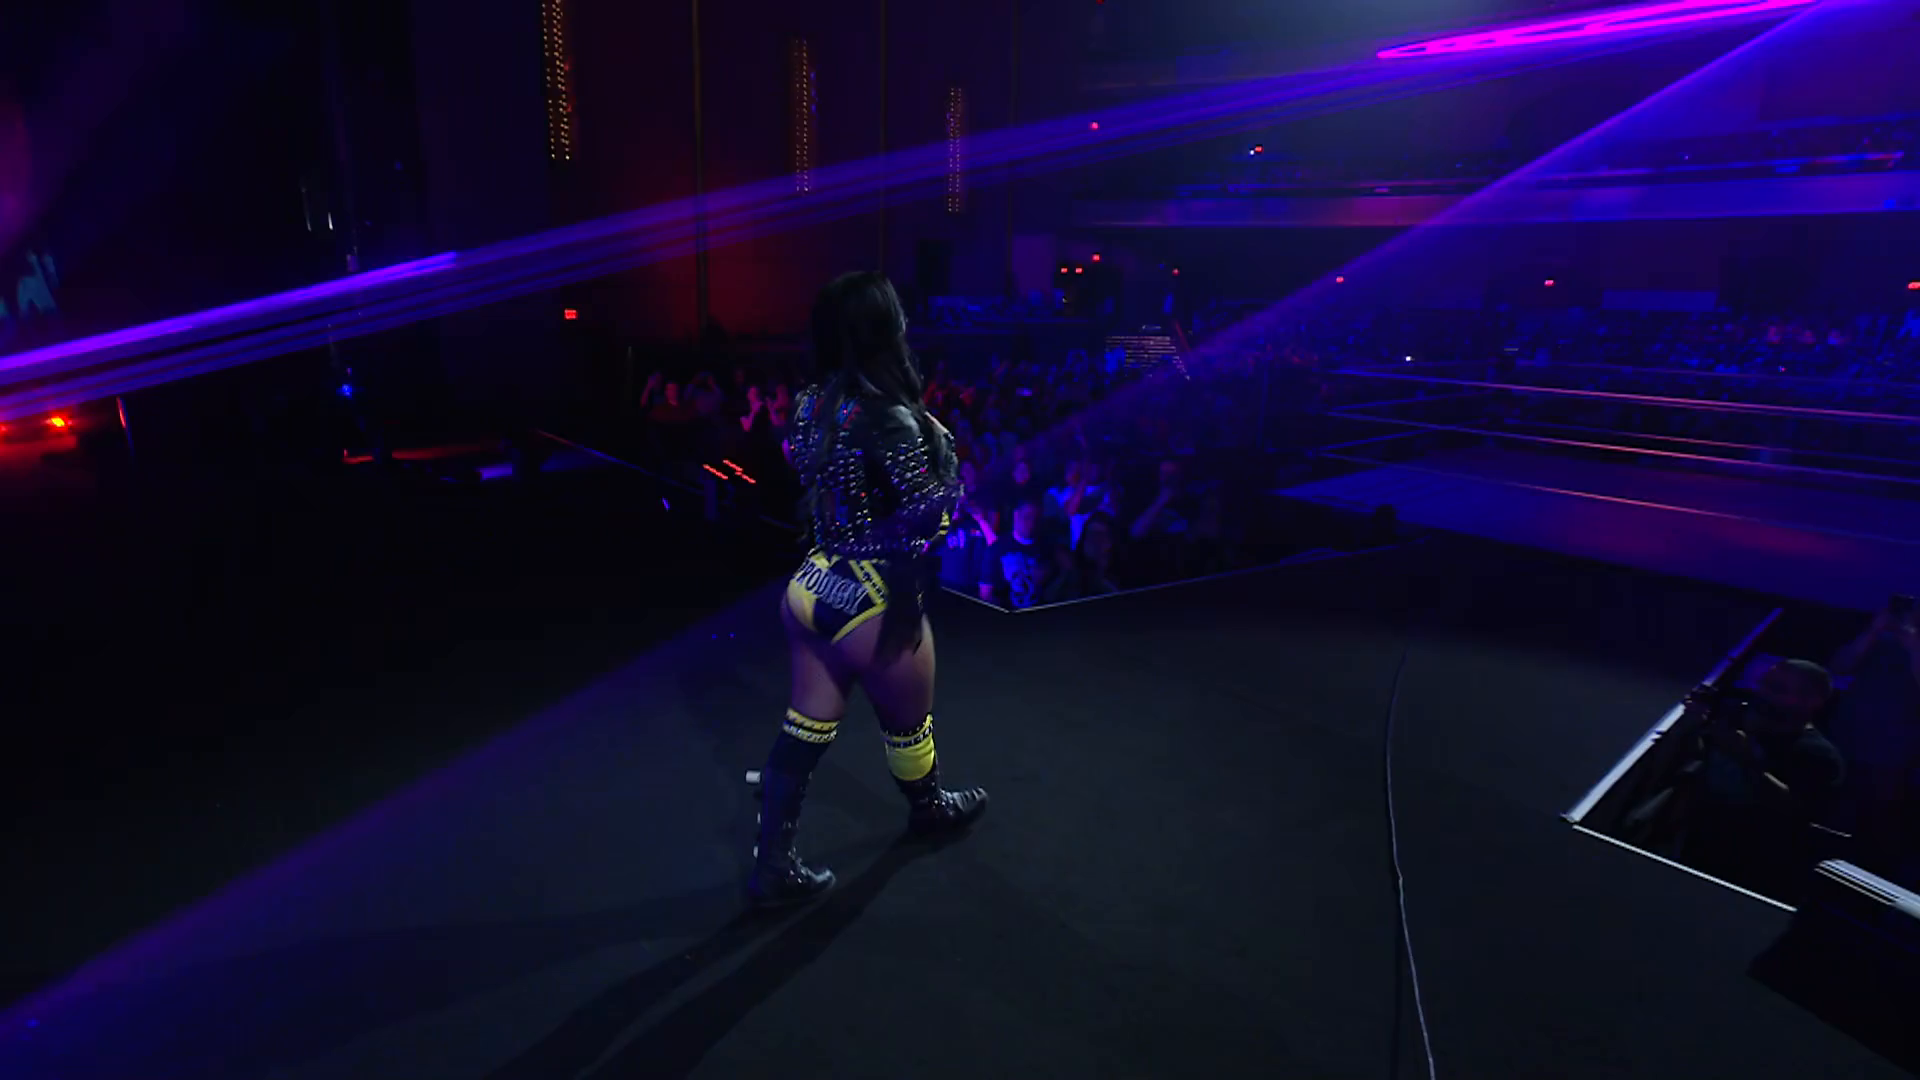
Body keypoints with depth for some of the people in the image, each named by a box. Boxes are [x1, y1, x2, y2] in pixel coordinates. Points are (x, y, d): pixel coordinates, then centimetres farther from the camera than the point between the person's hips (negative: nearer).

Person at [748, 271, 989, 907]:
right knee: (908, 718, 21)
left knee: (805, 728, 16)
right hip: (874, 604, -7)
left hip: (811, 588, 7)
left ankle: (772, 864, 23)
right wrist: (942, 452, -12)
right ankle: (928, 807, 49)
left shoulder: (813, 403, -1)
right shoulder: (887, 419, -26)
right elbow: (931, 515, -25)